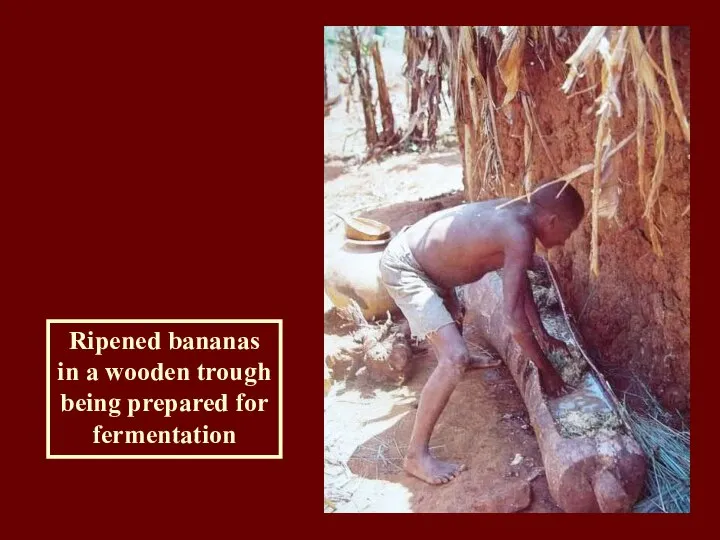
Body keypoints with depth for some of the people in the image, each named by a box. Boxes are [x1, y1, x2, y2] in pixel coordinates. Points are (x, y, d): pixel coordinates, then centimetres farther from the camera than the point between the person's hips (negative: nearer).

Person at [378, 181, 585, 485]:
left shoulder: (518, 216, 2)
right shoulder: (519, 234, -26)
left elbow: (519, 282, 17)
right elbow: (513, 315, -27)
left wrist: (542, 333, 19)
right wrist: (544, 367, -16)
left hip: (415, 256, 11)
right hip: (403, 268, -11)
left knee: (452, 316, 38)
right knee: (454, 360, -19)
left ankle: (458, 359, 71)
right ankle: (416, 455, -10)